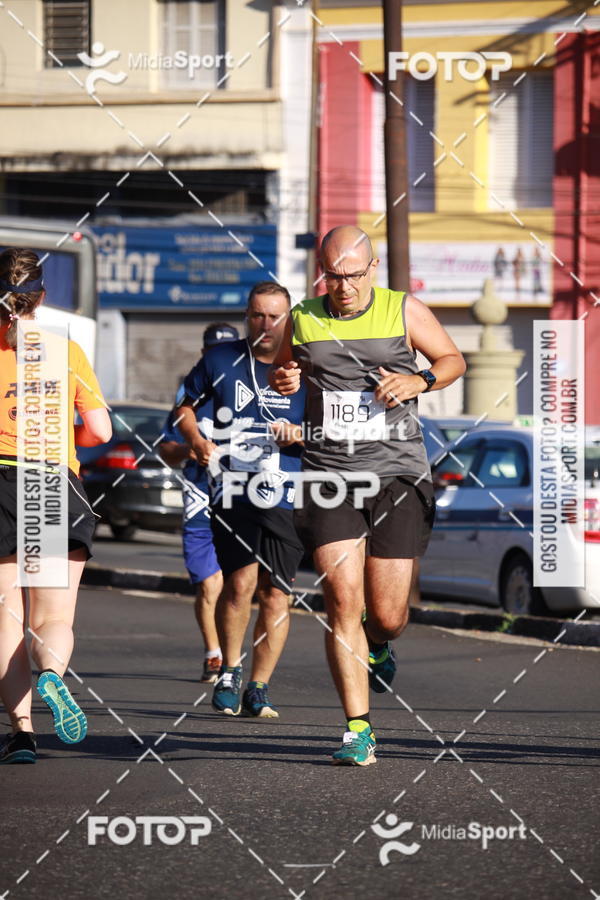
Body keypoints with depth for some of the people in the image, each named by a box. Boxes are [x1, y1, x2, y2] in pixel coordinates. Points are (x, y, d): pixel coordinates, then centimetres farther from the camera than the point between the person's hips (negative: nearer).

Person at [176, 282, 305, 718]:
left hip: (286, 499, 1)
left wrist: (299, 434, -12)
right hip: (233, 494, -1)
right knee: (241, 580, -15)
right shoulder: (220, 360, 7)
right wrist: (198, 442, 1)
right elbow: (185, 406, 20)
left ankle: (258, 689, 11)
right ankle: (229, 673, 6)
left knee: (276, 593, 0)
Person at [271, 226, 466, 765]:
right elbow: (281, 371, 25)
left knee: (387, 615, 0)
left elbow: (453, 360, 14)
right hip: (328, 476, 1)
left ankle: (379, 645, 39)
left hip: (397, 476, -1)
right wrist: (282, 382, 0)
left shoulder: (405, 311, 2)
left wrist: (419, 382, -6)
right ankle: (359, 731, -9)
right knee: (342, 602, -13)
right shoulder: (302, 320, 7)